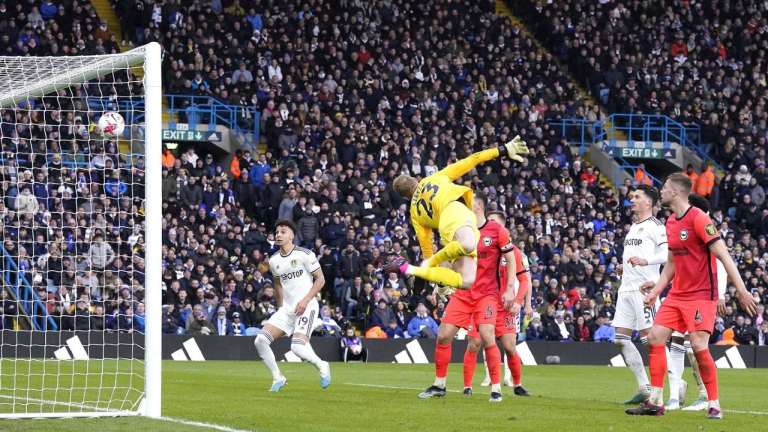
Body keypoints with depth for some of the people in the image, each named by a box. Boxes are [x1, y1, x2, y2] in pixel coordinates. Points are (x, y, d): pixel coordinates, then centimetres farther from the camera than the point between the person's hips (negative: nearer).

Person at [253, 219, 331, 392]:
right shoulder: (273, 260, 10)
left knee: (297, 347, -24)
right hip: (286, 309, 6)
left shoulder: (304, 255, -8)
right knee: (260, 340, -10)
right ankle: (278, 378, 6)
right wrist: (281, 307, 17)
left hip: (306, 307, -6)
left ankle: (322, 366, 7)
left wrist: (306, 300, -15)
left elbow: (320, 279, -5)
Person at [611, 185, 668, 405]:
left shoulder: (655, 226, -6)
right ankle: (644, 388, 9)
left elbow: (668, 253, -19)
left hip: (645, 287, -9)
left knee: (649, 336, -12)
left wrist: (645, 261, -31)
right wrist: (624, 268, 15)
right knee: (621, 338, 5)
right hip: (627, 287, 9)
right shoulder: (633, 227, 22)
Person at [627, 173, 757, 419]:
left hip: (701, 295, -8)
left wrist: (741, 290, -21)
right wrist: (656, 290, 14)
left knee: (699, 347, -16)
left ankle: (714, 406, -5)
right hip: (677, 294, 8)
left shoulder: (698, 219, -14)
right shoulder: (670, 223, 12)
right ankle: (655, 403, 4)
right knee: (655, 338, -1)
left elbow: (723, 255, -17)